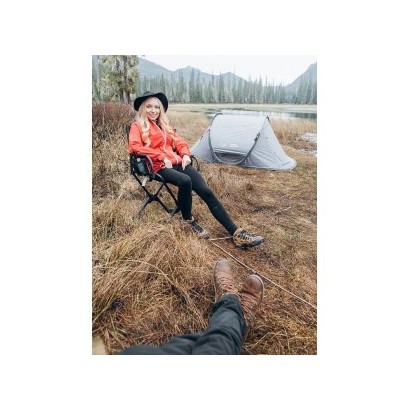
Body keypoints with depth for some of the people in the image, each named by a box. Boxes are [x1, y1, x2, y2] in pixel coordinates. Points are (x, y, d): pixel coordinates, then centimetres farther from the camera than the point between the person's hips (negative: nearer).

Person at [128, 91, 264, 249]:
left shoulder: (164, 124, 27)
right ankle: (189, 221, -10)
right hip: (159, 166, -5)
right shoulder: (138, 126, 10)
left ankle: (237, 233, -19)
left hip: (177, 163, 5)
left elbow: (179, 141, 20)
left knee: (206, 191, -16)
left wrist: (185, 155, -3)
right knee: (185, 181, -38)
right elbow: (134, 147, -8)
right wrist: (162, 157, -16)